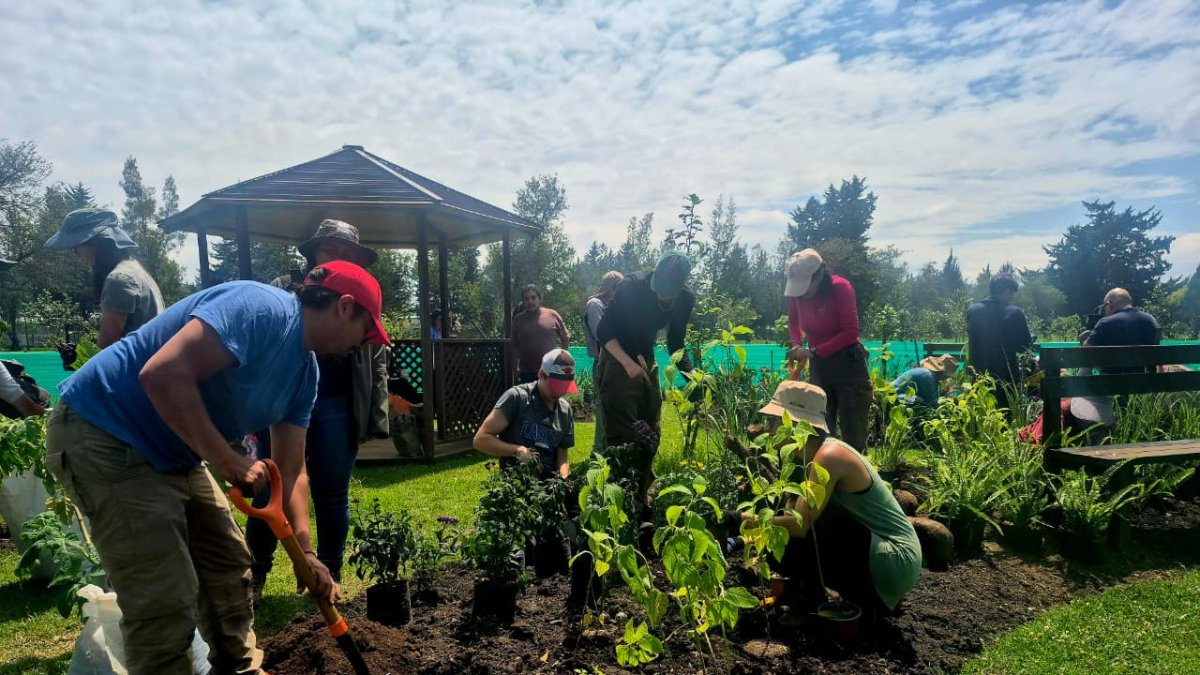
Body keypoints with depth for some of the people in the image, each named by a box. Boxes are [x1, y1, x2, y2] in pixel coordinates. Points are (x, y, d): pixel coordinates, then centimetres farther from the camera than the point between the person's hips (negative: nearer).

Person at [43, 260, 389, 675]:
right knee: (166, 598, -11)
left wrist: (305, 552, 5)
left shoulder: (305, 371, 6)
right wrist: (228, 462, -28)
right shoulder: (262, 309, -24)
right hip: (104, 435, -10)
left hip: (170, 453, 10)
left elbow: (291, 470, 9)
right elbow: (163, 375, -35)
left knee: (229, 566, 16)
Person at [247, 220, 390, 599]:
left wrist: (376, 417, 1)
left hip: (335, 410, 1)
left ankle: (329, 578, 25)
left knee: (332, 499, 10)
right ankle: (254, 576, 25)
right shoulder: (284, 290, 6)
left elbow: (377, 359, 9)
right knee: (270, 494, 7)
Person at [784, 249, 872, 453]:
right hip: (818, 365, 5)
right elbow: (793, 322, 14)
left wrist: (814, 351, -24)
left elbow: (851, 333, -19)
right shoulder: (797, 292, -6)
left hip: (847, 363, -5)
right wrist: (797, 346, -5)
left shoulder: (840, 288, -19)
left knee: (853, 433, -1)